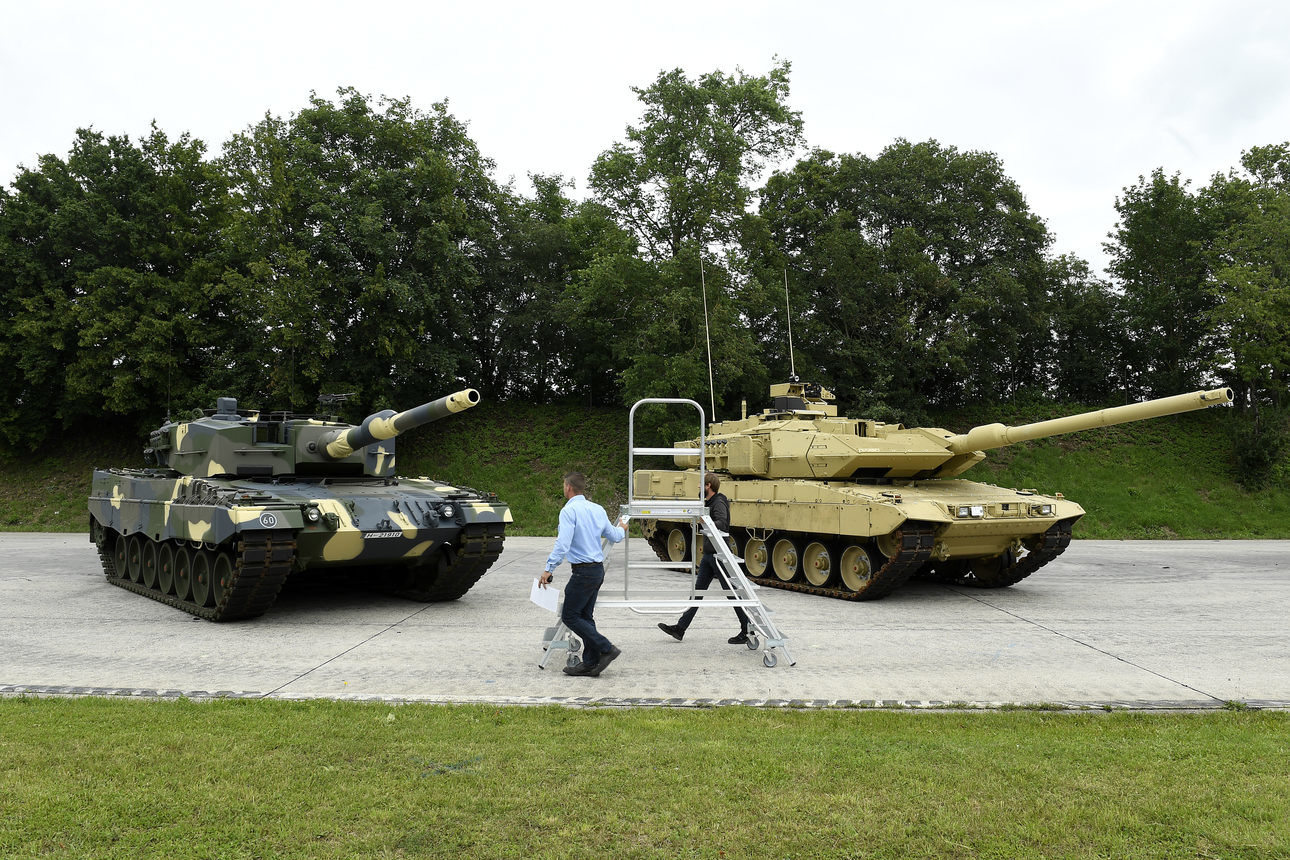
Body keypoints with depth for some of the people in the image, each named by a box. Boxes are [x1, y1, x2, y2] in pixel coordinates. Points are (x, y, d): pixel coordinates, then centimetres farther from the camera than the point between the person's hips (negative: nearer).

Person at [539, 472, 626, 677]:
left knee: (570, 616, 0)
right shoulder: (597, 509, 10)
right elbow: (615, 536, 20)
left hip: (583, 571, -9)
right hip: (598, 569, 9)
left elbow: (562, 544, -23)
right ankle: (590, 663, 14)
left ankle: (606, 649, -4)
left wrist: (548, 569, -20)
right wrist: (621, 529, 42)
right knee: (584, 616, 14)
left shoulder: (569, 510, -14)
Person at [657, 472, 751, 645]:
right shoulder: (709, 503, 14)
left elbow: (722, 523, -35)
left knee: (731, 592, -3)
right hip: (708, 554, 10)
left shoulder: (719, 503, -15)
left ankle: (747, 630, 6)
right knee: (698, 591, 9)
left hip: (719, 554, -10)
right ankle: (680, 628, 12)